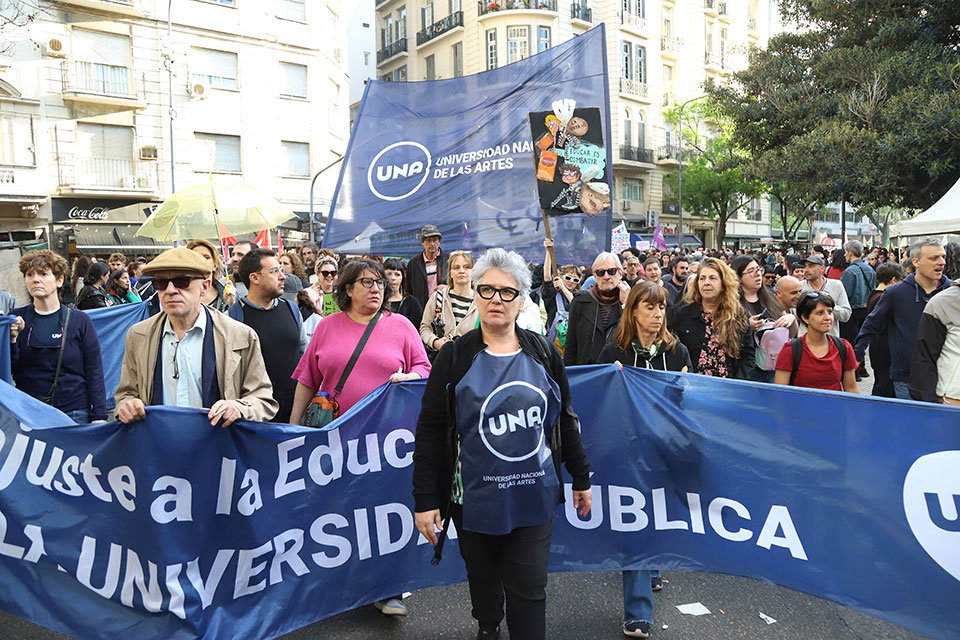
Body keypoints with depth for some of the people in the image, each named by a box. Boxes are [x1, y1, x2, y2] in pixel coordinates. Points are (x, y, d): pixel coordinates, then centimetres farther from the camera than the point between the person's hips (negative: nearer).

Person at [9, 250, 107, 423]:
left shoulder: (79, 320, -1)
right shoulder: (16, 318, 3)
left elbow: (94, 372, -1)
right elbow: (6, 370, 2)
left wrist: (99, 416, -6)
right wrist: (12, 339, -15)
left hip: (74, 412, -1)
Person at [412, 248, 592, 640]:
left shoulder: (543, 354, 2)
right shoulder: (455, 357, -4)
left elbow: (565, 419, 10)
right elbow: (430, 431, -4)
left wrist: (581, 477, 11)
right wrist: (425, 499, -8)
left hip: (533, 494, 0)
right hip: (475, 495, 0)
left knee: (529, 588, 2)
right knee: (483, 578, 20)